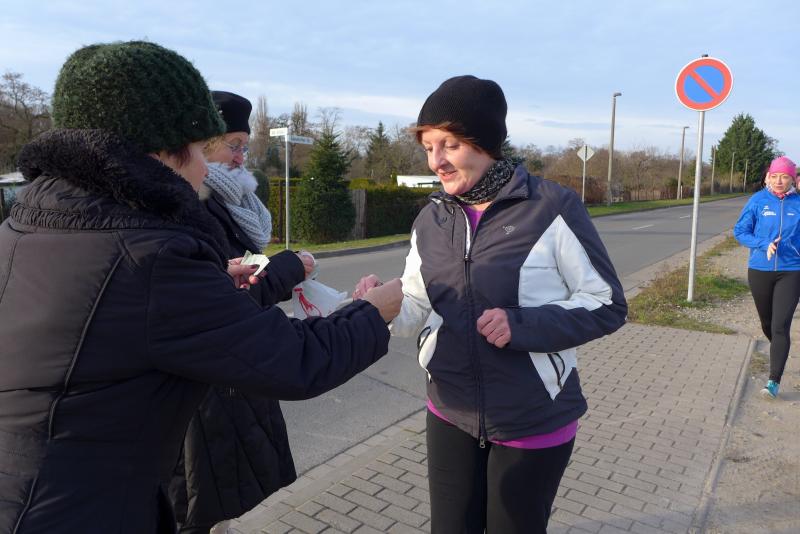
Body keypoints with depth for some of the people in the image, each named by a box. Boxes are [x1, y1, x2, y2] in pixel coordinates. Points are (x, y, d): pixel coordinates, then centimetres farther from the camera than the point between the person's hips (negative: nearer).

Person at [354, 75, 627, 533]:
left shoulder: (552, 208, -15)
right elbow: (416, 314, 2)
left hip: (534, 423, -4)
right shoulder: (431, 220, 1)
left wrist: (522, 325, -23)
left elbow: (608, 304, -10)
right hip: (451, 416, 4)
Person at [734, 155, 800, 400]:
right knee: (767, 324, 18)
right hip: (759, 271, 2)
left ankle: (774, 381, -6)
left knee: (780, 327, -10)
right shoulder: (757, 201, -3)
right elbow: (740, 231, -2)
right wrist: (764, 245, -16)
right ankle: (778, 354, 48)